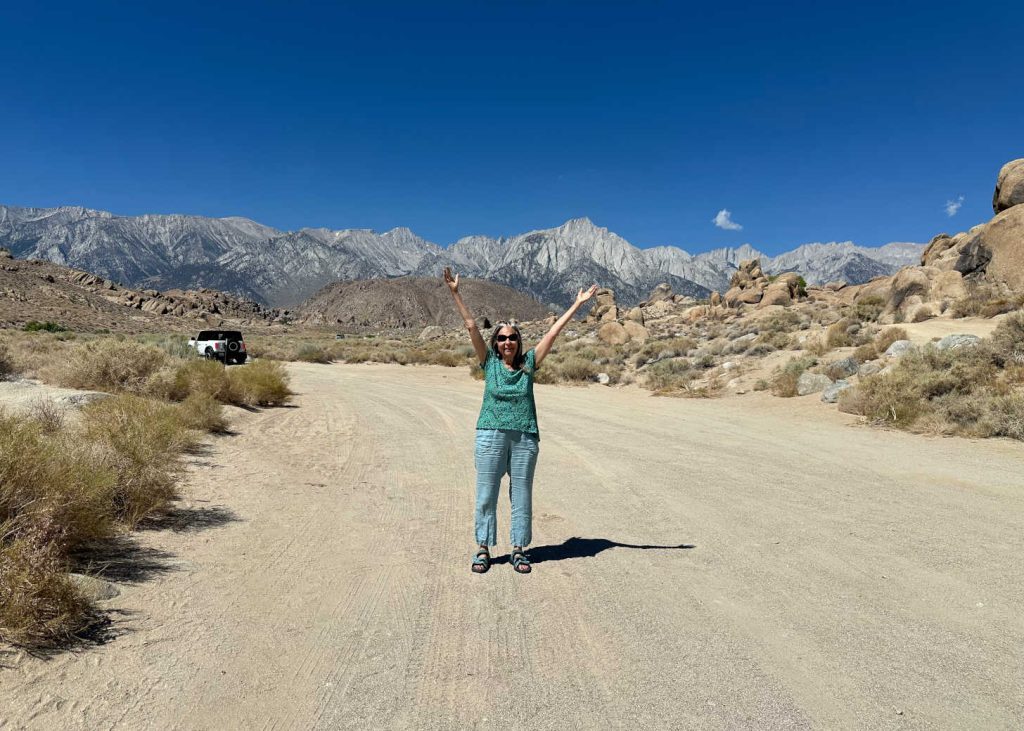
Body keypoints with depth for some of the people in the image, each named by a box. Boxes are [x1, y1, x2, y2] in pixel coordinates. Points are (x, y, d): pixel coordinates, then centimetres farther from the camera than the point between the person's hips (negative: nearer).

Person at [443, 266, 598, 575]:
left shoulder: (528, 363, 5)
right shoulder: (489, 362, 2)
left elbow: (553, 332, 4)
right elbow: (471, 326, -2)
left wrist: (577, 304, 5)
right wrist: (455, 293, -5)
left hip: (525, 438, 1)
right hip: (491, 436, -1)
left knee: (522, 495, 8)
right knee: (486, 495, 5)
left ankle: (518, 550, 20)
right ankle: (483, 549, 17)